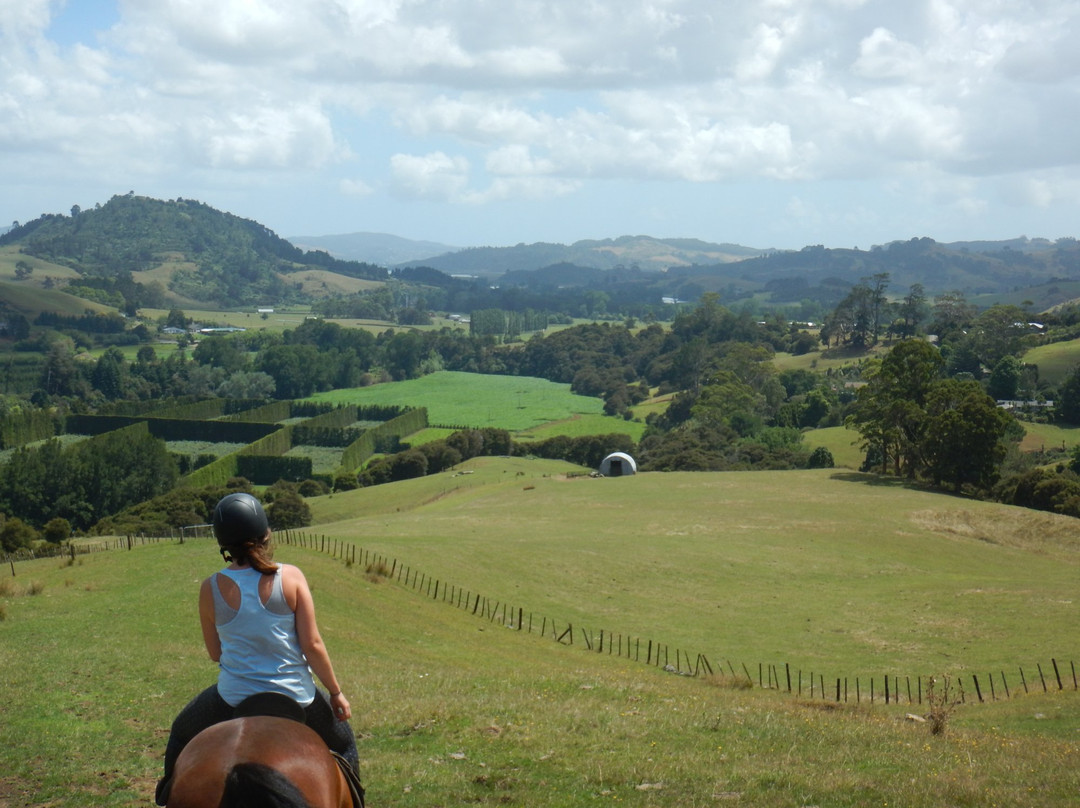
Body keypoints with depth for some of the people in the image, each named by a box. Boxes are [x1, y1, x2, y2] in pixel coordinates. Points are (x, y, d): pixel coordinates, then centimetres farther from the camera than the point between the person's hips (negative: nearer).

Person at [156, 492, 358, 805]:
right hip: (296, 695, 0)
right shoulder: (291, 577, -12)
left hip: (234, 697, 1)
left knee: (181, 733, 32)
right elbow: (312, 644, -11)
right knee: (343, 743, 29)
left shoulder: (211, 589, -9)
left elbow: (214, 653, 2)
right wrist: (337, 693, 1)